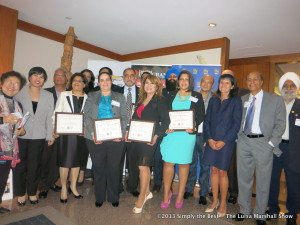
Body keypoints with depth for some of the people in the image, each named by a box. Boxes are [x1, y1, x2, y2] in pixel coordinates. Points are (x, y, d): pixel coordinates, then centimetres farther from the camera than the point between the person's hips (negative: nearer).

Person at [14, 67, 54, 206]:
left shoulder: (48, 96, 5)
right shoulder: (19, 92, 0)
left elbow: (50, 117, 4)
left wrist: (50, 135, 2)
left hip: (39, 137, 1)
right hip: (20, 135, -1)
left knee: (35, 166, 10)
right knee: (20, 165, 9)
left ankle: (32, 192, 28)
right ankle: (20, 193, 28)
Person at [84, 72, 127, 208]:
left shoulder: (119, 97, 12)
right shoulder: (91, 97, 11)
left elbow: (124, 117, 5)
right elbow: (87, 116, 3)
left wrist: (120, 133, -10)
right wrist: (92, 133, -11)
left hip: (115, 139, 0)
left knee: (114, 168, 6)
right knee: (98, 168, 8)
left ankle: (113, 197, 23)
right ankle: (99, 197, 25)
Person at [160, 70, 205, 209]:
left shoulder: (197, 97, 8)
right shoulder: (171, 96, 13)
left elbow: (201, 115, 2)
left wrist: (194, 127, -15)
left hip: (188, 133, -1)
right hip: (171, 133, 1)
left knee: (184, 163, 6)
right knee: (168, 162, -1)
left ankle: (180, 195, 20)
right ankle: (166, 193, 15)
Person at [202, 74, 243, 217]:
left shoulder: (236, 101, 0)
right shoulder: (213, 100, 10)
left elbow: (236, 123, -6)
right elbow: (207, 121, 6)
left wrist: (224, 141, -12)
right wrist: (209, 138, -5)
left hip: (226, 142, -3)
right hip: (211, 141, 3)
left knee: (222, 172, 2)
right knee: (214, 170, 8)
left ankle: (223, 203, 19)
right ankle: (215, 200, 23)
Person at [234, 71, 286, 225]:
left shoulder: (275, 100, 1)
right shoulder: (242, 100, 10)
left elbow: (280, 124, -2)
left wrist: (271, 143, -9)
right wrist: (238, 138, 1)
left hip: (263, 142, -3)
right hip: (243, 142, 3)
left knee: (263, 180, 7)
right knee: (243, 178, 12)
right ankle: (244, 210, 29)